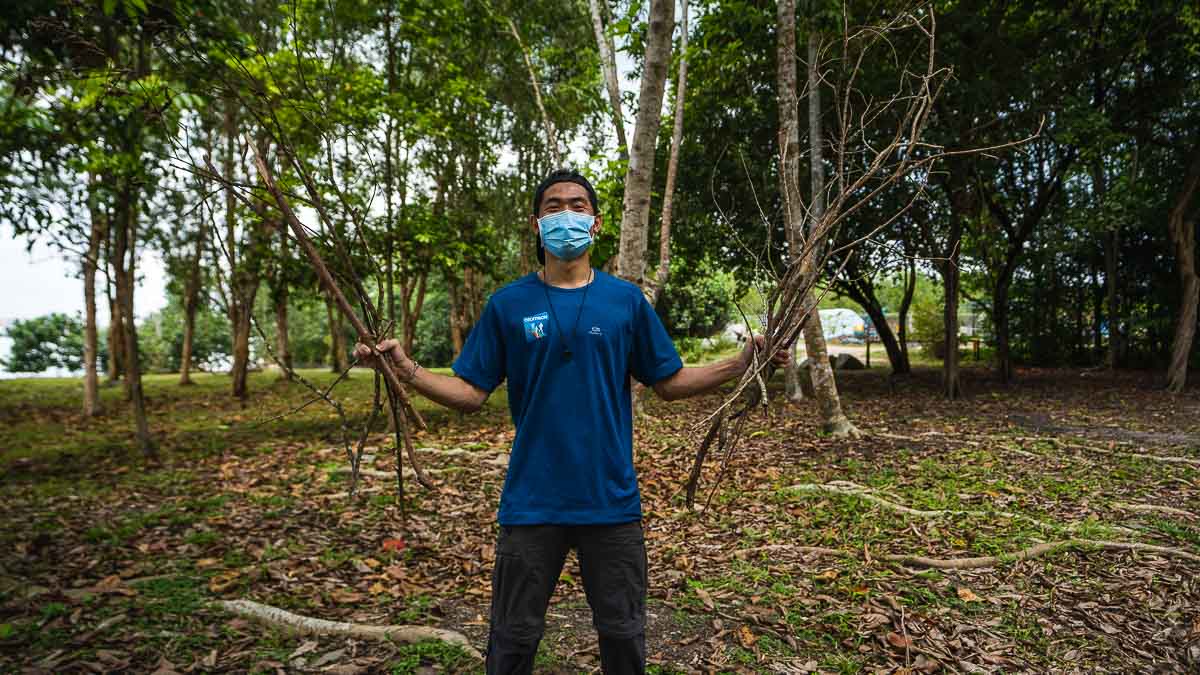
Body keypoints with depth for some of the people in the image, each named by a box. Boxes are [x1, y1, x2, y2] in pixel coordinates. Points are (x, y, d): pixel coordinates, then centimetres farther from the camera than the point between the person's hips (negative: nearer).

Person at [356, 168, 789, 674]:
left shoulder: (627, 300, 2)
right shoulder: (508, 305, 0)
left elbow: (670, 383, 4)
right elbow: (470, 393, -1)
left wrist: (743, 363, -6)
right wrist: (405, 368, -14)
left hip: (611, 500, 1)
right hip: (532, 502, 0)